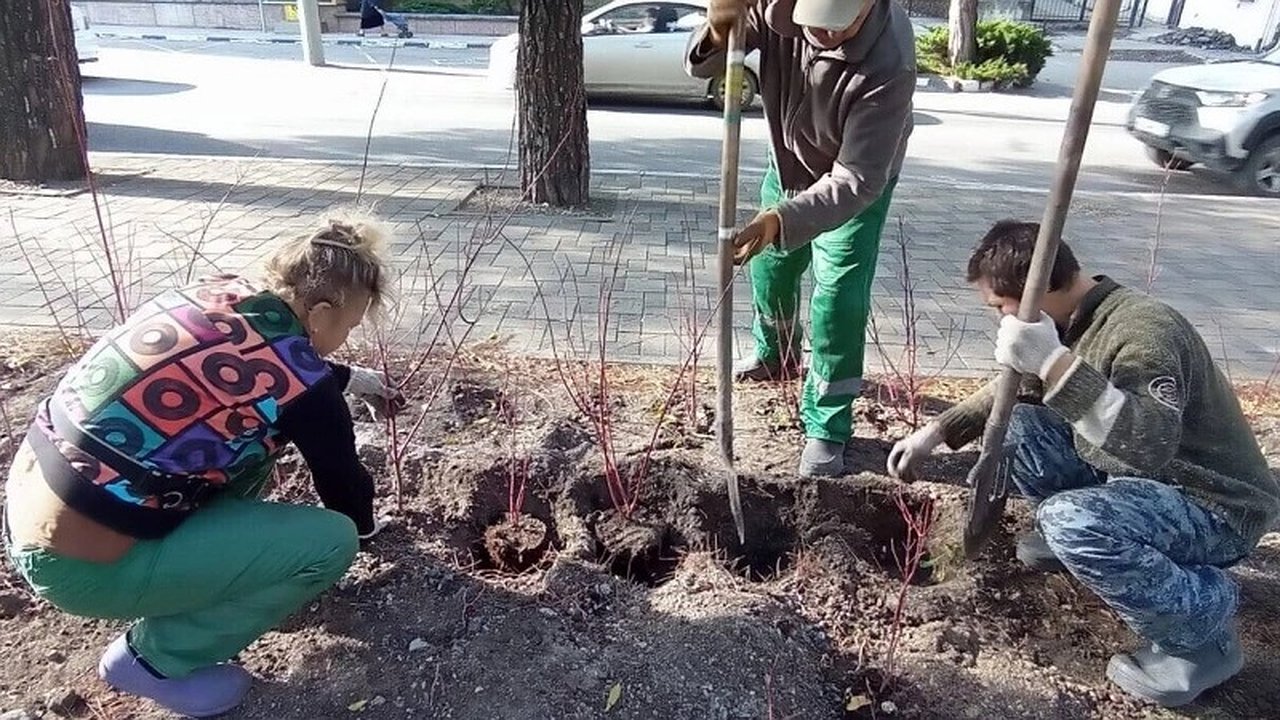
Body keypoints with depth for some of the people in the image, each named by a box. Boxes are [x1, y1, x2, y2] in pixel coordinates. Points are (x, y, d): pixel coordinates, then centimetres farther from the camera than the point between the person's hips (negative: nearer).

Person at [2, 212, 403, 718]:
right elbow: (342, 482, 0)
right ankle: (156, 660, 7)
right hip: (80, 561, -9)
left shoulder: (223, 293, 1)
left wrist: (348, 379, 36)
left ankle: (203, 573, 25)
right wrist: (366, 522, 22)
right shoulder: (301, 385, -19)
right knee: (332, 541, -9)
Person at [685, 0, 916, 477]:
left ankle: (827, 430, 5)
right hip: (787, 163, 5)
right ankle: (774, 355, 49)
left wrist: (781, 220, -55)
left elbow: (856, 180, -41)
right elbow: (701, 66, -22)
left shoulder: (889, 64, -40)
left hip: (857, 185, -5)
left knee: (839, 299, -11)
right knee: (769, 267, 19)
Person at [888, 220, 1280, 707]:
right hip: (1131, 475, 8)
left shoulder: (1144, 329, -28)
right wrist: (938, 429, 10)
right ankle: (1071, 538, 18)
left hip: (1215, 507, -8)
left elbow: (1152, 446, -44)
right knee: (1013, 426, -1)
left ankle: (1203, 628, -9)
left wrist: (1056, 364, -50)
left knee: (1071, 520, -33)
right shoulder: (1071, 321, -2)